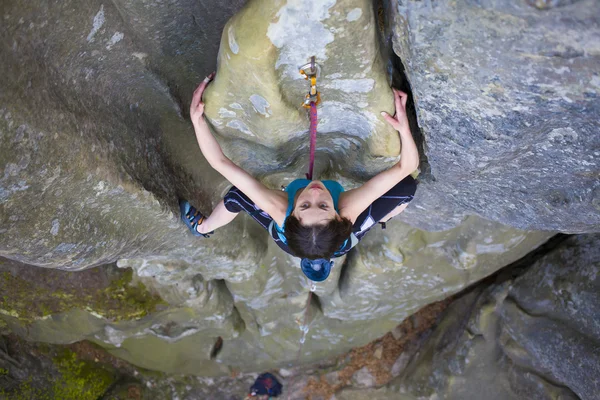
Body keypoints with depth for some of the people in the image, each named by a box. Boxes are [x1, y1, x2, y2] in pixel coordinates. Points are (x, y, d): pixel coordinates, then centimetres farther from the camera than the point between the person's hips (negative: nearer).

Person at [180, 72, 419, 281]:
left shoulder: (279, 210, -47)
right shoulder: (349, 211, -47)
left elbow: (220, 162, -42)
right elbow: (406, 166, -43)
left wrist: (197, 120, -45)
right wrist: (404, 127, -58)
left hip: (292, 238, 1)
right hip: (340, 238, 0)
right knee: (407, 186, -7)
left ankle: (203, 227, 35)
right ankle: (384, 218, 33)